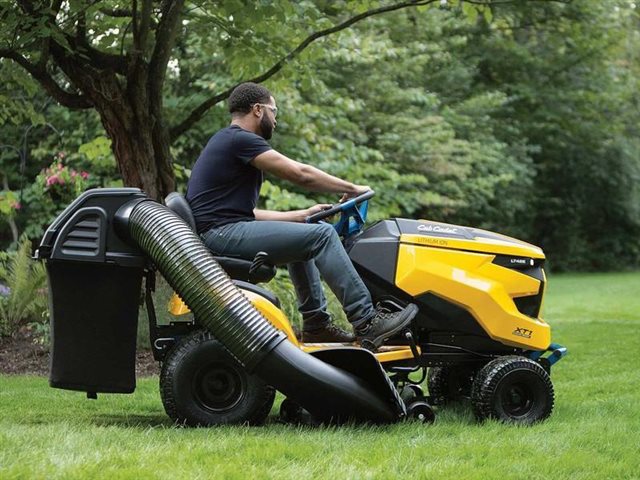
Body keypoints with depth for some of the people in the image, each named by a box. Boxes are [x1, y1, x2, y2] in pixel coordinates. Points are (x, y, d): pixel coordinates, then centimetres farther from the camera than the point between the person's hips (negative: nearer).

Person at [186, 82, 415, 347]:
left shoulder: (226, 143, 25)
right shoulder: (240, 139, -8)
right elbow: (301, 174, -11)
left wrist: (304, 215, 22)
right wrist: (352, 189, 1)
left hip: (220, 234, 11)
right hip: (223, 234, -11)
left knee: (303, 240, 26)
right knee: (322, 235, -14)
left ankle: (316, 324, 20)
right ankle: (366, 322, -16)